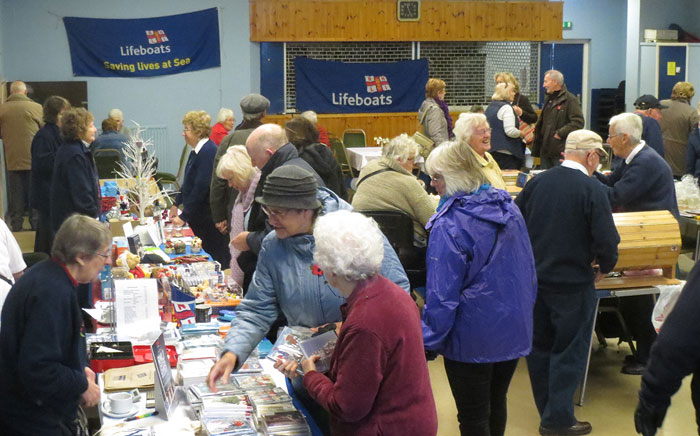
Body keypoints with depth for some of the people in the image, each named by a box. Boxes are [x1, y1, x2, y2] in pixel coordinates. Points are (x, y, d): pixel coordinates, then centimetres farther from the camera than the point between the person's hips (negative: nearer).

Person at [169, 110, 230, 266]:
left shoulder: (208, 152, -20)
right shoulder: (196, 151, 10)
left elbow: (201, 188, -23)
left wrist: (184, 217, -19)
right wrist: (176, 203, 23)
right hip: (197, 217, 10)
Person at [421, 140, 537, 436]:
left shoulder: (448, 227, -22)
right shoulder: (509, 208, 0)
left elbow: (442, 295, -21)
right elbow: (528, 270, 9)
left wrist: (429, 341, -12)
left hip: (473, 339, -7)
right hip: (514, 330, 7)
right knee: (497, 404, 24)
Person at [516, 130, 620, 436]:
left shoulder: (537, 182, -1)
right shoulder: (591, 189, -16)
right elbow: (607, 241, -20)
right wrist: (604, 267, 0)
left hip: (534, 279, 5)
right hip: (572, 282, -5)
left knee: (539, 345, 18)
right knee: (568, 352, 6)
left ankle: (546, 408, 31)